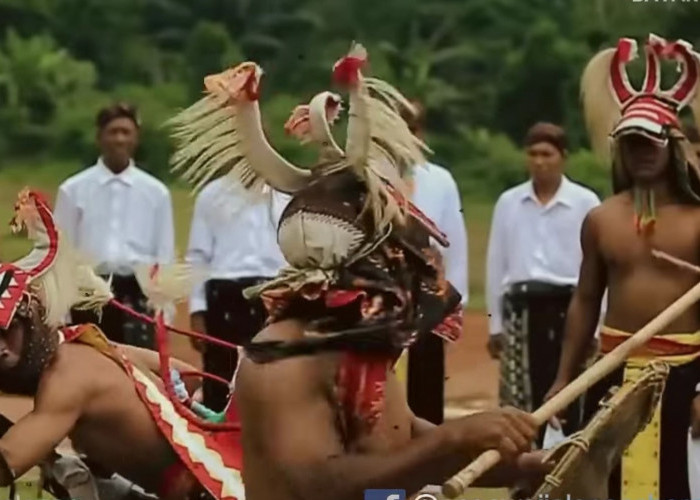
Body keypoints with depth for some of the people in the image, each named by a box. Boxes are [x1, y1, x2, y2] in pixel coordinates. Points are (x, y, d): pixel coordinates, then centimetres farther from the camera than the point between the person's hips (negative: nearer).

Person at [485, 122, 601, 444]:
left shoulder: (585, 202, -2)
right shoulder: (508, 202, 7)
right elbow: (496, 264, 11)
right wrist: (495, 323, 10)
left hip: (568, 306, -3)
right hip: (522, 308, 3)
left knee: (574, 401, 1)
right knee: (521, 404, 5)